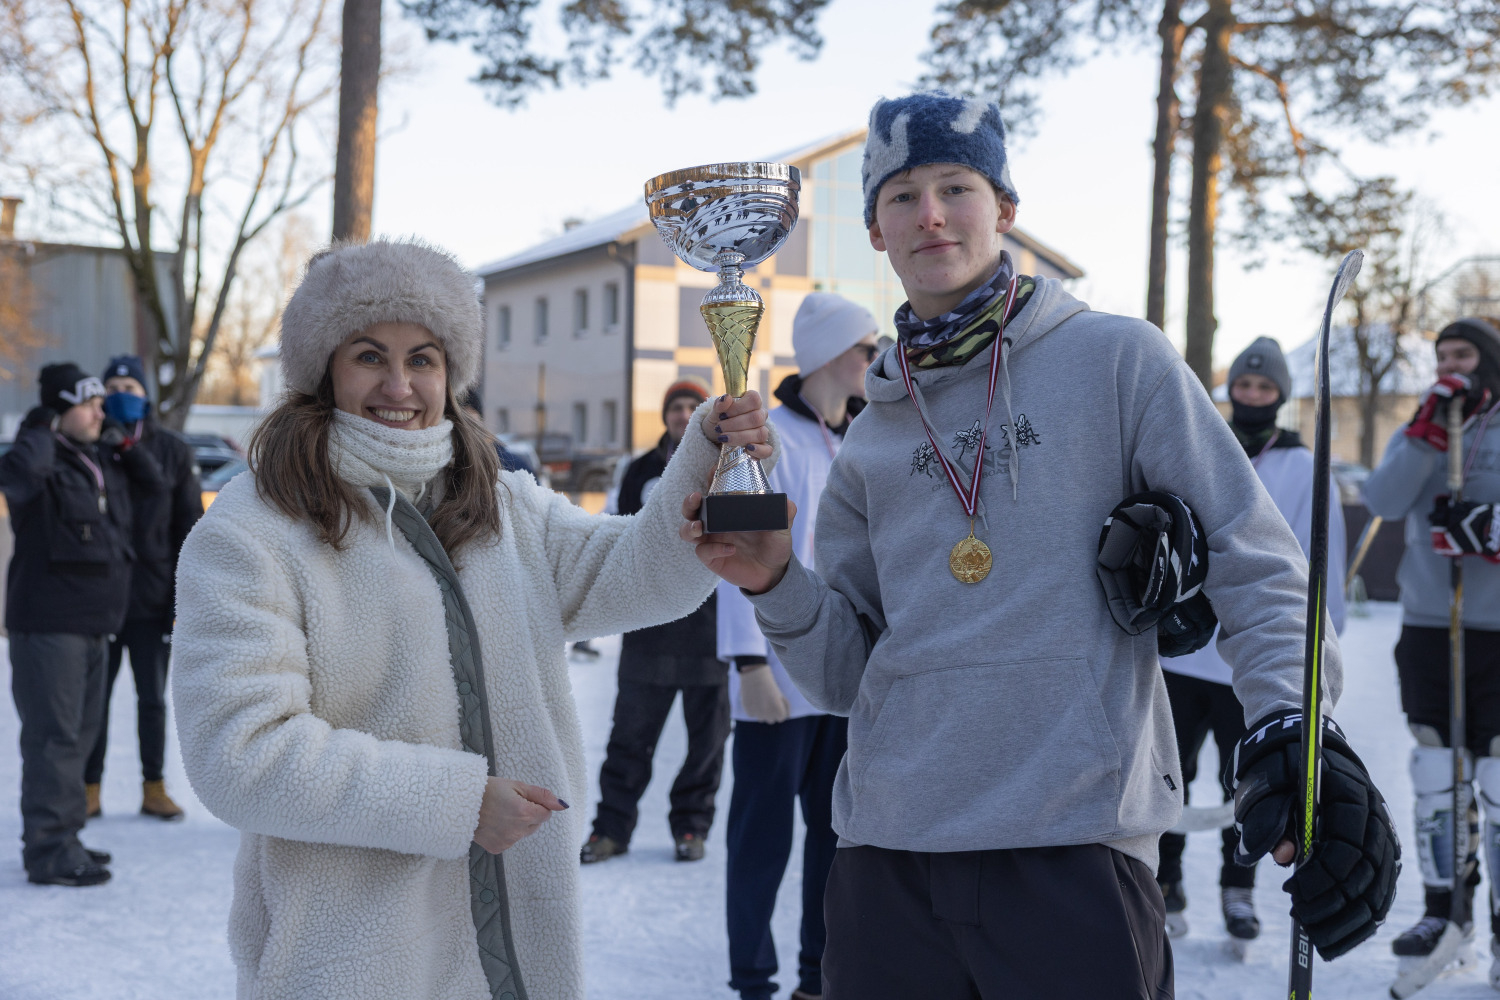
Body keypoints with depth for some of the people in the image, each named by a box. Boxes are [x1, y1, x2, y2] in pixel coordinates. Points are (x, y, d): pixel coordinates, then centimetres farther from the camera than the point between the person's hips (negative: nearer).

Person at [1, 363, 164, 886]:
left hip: (95, 621, 9)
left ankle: (62, 836, 25)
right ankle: (49, 850, -4)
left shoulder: (102, 460, 14)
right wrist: (43, 429, -18)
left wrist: (120, 439, 8)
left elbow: (153, 481, 20)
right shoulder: (44, 459, -12)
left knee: (80, 731, 15)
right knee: (54, 734, -8)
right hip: (48, 621, -9)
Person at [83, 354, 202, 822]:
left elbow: (189, 527, 4)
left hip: (153, 598, 0)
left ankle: (154, 788, 18)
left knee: (153, 699, 8)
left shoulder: (173, 451, 3)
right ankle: (89, 789, 15)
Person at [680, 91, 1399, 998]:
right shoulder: (872, 439, 14)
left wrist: (1292, 727, -18)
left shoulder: (1117, 360, 1)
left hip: (1073, 852, -4)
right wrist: (775, 583, -4)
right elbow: (843, 675, 14)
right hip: (885, 856, 4)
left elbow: (1253, 565, -3)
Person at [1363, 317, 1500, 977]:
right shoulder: (1420, 431, 12)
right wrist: (1428, 430, -15)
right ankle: (1444, 909, 22)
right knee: (1435, 780, 10)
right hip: (1428, 628, 4)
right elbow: (1383, 501, -7)